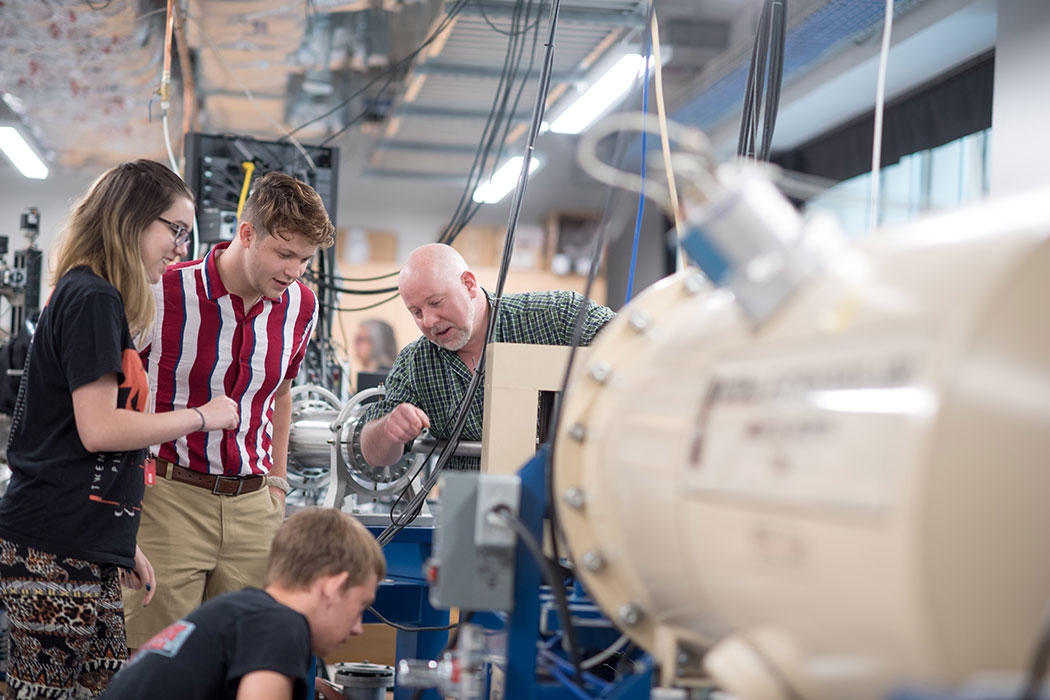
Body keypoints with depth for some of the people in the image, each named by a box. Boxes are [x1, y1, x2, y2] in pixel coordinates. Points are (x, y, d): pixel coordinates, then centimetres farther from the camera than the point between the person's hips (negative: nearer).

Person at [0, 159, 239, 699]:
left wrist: (123, 547, 22)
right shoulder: (93, 300, -10)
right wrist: (201, 416, -6)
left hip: (81, 548, 10)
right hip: (57, 554, -10)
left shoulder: (87, 296, 20)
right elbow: (98, 428, -17)